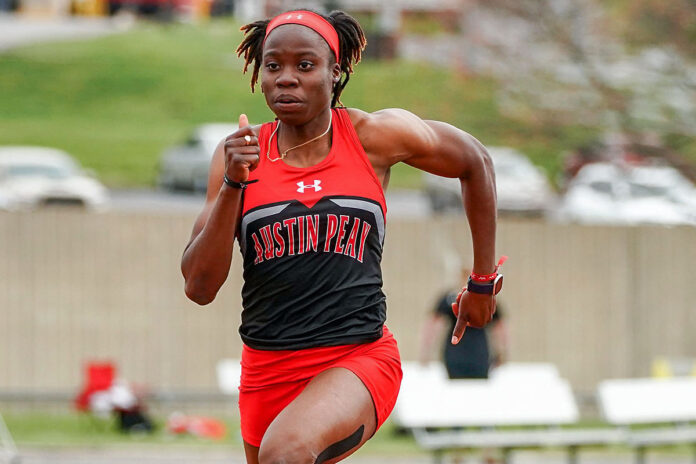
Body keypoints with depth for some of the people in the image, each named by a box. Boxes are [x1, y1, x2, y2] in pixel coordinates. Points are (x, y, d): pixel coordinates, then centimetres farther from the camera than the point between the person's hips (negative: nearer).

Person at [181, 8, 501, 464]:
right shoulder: (240, 154, 1)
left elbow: (475, 162, 15)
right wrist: (232, 185, -16)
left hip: (358, 359, -4)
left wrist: (484, 284, 18)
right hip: (267, 370, 4)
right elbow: (199, 286, -4)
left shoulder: (376, 136, -3)